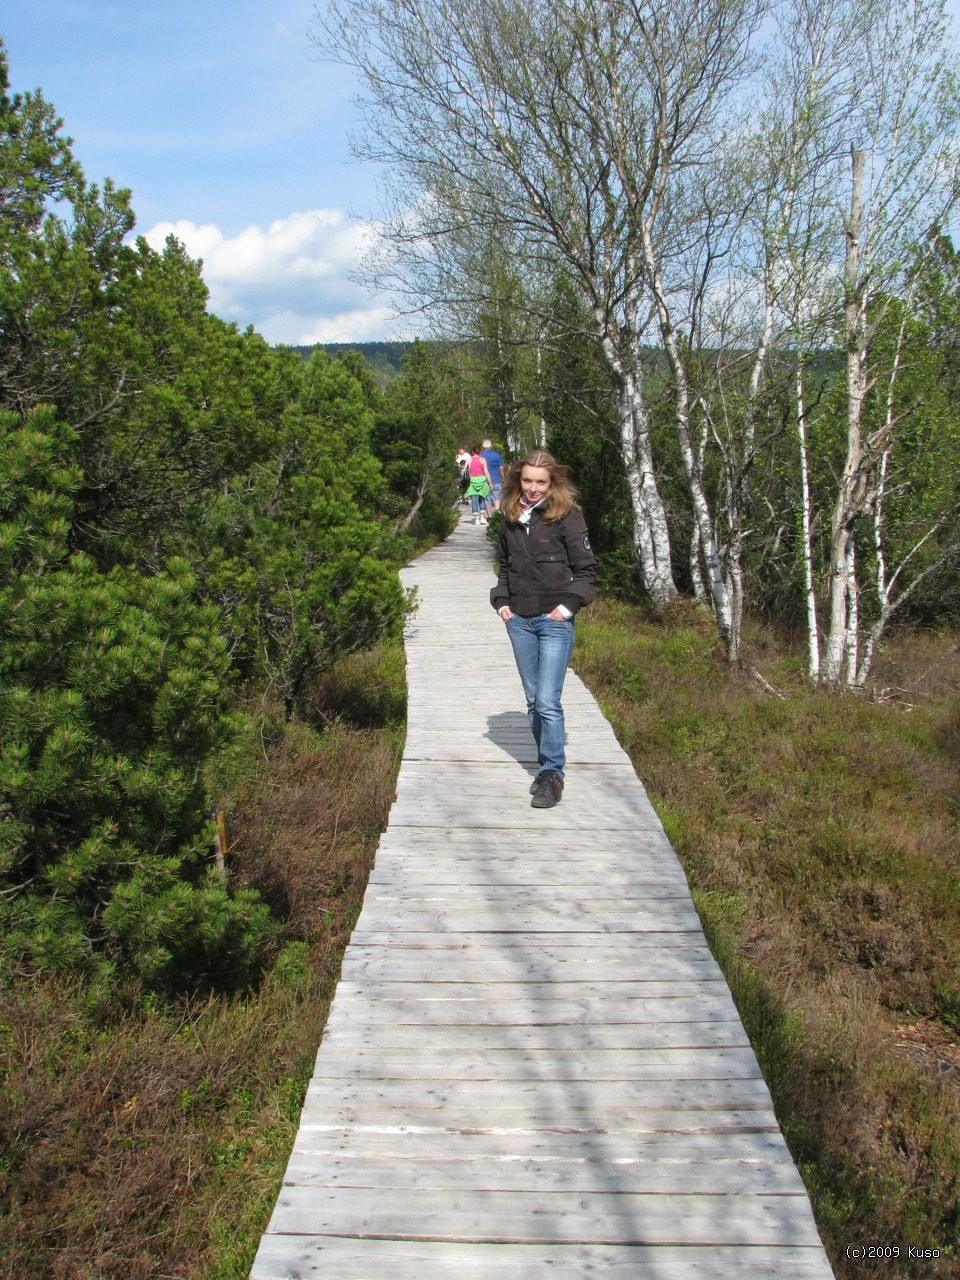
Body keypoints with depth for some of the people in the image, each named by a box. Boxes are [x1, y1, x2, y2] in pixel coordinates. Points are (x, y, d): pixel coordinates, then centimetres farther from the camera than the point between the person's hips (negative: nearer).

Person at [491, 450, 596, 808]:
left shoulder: (567, 516, -6)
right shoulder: (511, 518, 10)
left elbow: (586, 569, -2)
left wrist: (568, 605, -11)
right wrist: (501, 601, 9)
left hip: (554, 620, -5)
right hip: (518, 620, 6)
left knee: (548, 701, -11)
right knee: (532, 699, 11)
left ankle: (552, 774, -1)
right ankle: (547, 763, 23)